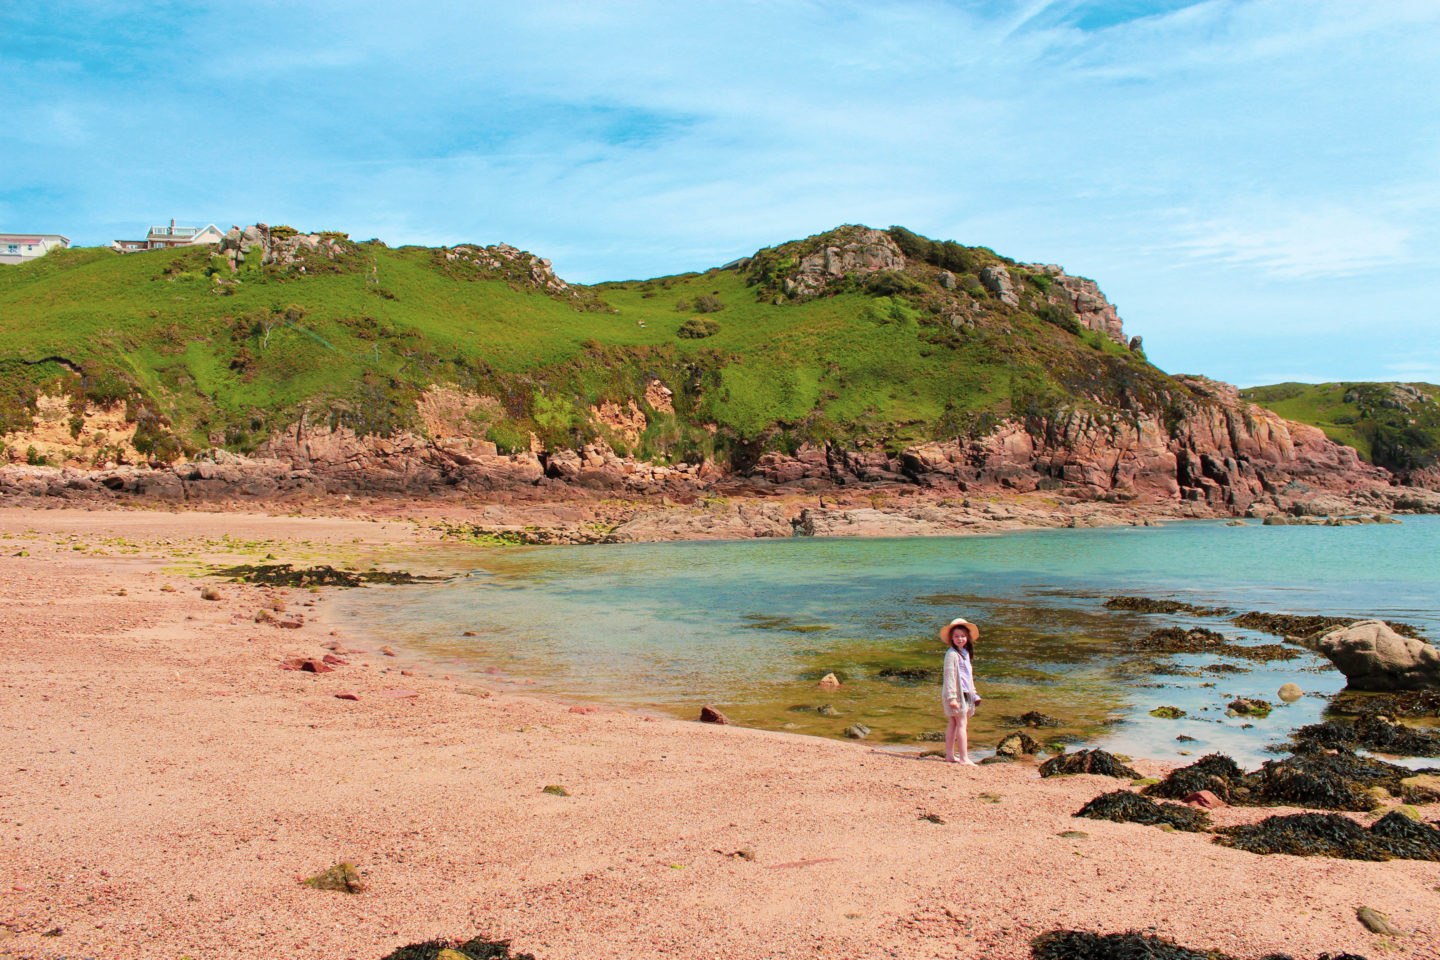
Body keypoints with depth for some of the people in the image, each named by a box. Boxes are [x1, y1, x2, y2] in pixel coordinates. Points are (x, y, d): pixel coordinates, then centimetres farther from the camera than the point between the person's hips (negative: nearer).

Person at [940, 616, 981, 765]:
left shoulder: (966, 653, 15)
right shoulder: (952, 654, -13)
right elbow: (949, 675, -17)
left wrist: (973, 694, 23)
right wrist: (951, 697, -21)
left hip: (965, 693, 9)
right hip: (955, 693, -9)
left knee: (953, 723, 11)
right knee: (962, 723, -9)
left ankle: (949, 755, 15)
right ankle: (964, 758, -9)